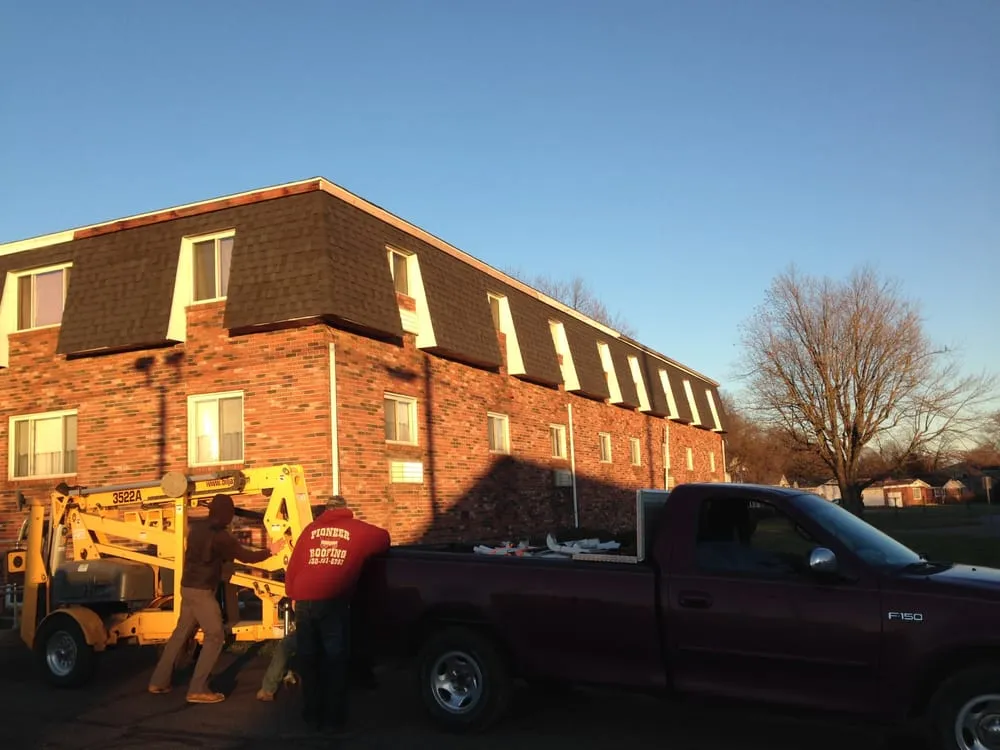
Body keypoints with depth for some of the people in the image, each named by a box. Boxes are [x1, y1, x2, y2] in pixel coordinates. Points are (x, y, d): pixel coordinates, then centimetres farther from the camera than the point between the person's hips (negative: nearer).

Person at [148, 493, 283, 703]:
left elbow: (190, 521, 32)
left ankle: (159, 681, 24)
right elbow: (246, 556, -11)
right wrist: (270, 551, 4)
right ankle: (197, 690, -8)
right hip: (202, 591, -9)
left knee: (181, 633, 17)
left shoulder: (197, 526, 5)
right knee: (215, 636, -5)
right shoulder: (219, 536, -19)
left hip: (189, 586, 9)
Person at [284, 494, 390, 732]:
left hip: (304, 602, 3)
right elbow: (383, 539, 18)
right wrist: (364, 551, 36)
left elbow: (292, 566, 15)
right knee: (335, 659, 6)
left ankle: (313, 714, 21)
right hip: (333, 602, -3)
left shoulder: (310, 529, 17)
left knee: (308, 659, 13)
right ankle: (336, 716, 11)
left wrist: (292, 595, 25)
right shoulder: (356, 529, 9)